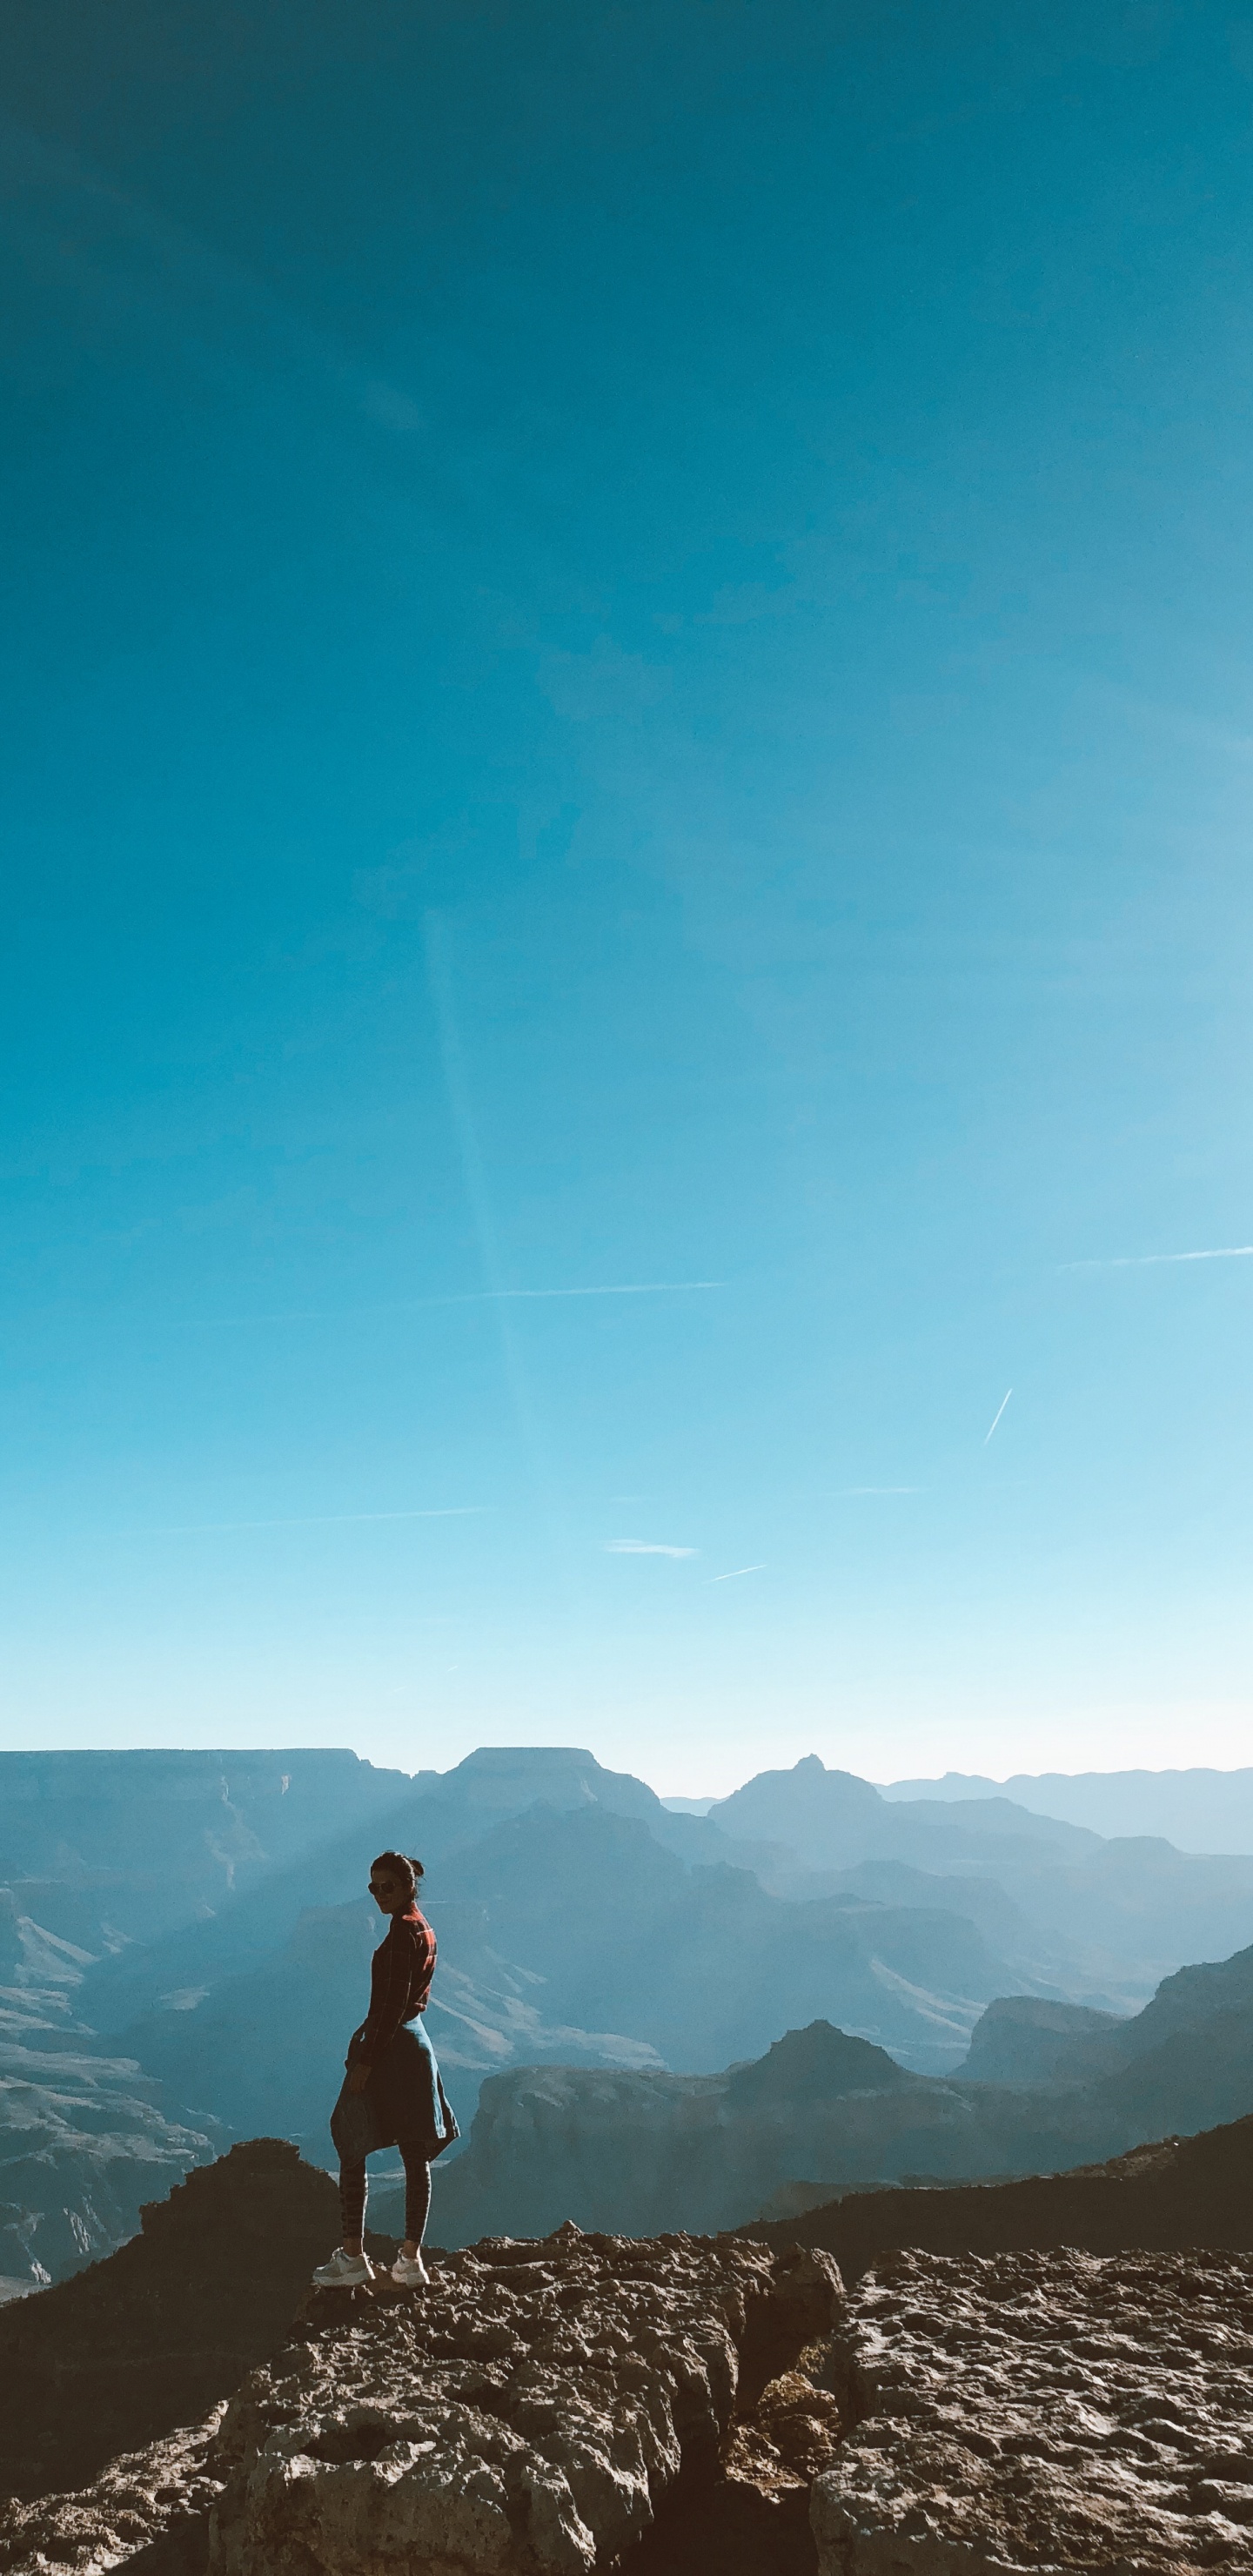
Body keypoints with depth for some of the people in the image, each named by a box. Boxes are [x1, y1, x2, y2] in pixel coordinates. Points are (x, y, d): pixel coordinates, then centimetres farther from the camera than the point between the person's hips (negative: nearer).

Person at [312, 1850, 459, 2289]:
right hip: (416, 2043, 9)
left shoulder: (402, 1931, -17)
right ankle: (411, 2258, 15)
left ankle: (353, 2256, 8)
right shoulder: (424, 1928, 11)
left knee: (351, 2150, 2)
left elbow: (392, 2004, -21)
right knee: (416, 2157, 9)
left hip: (388, 2047, -9)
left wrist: (365, 2060, -18)